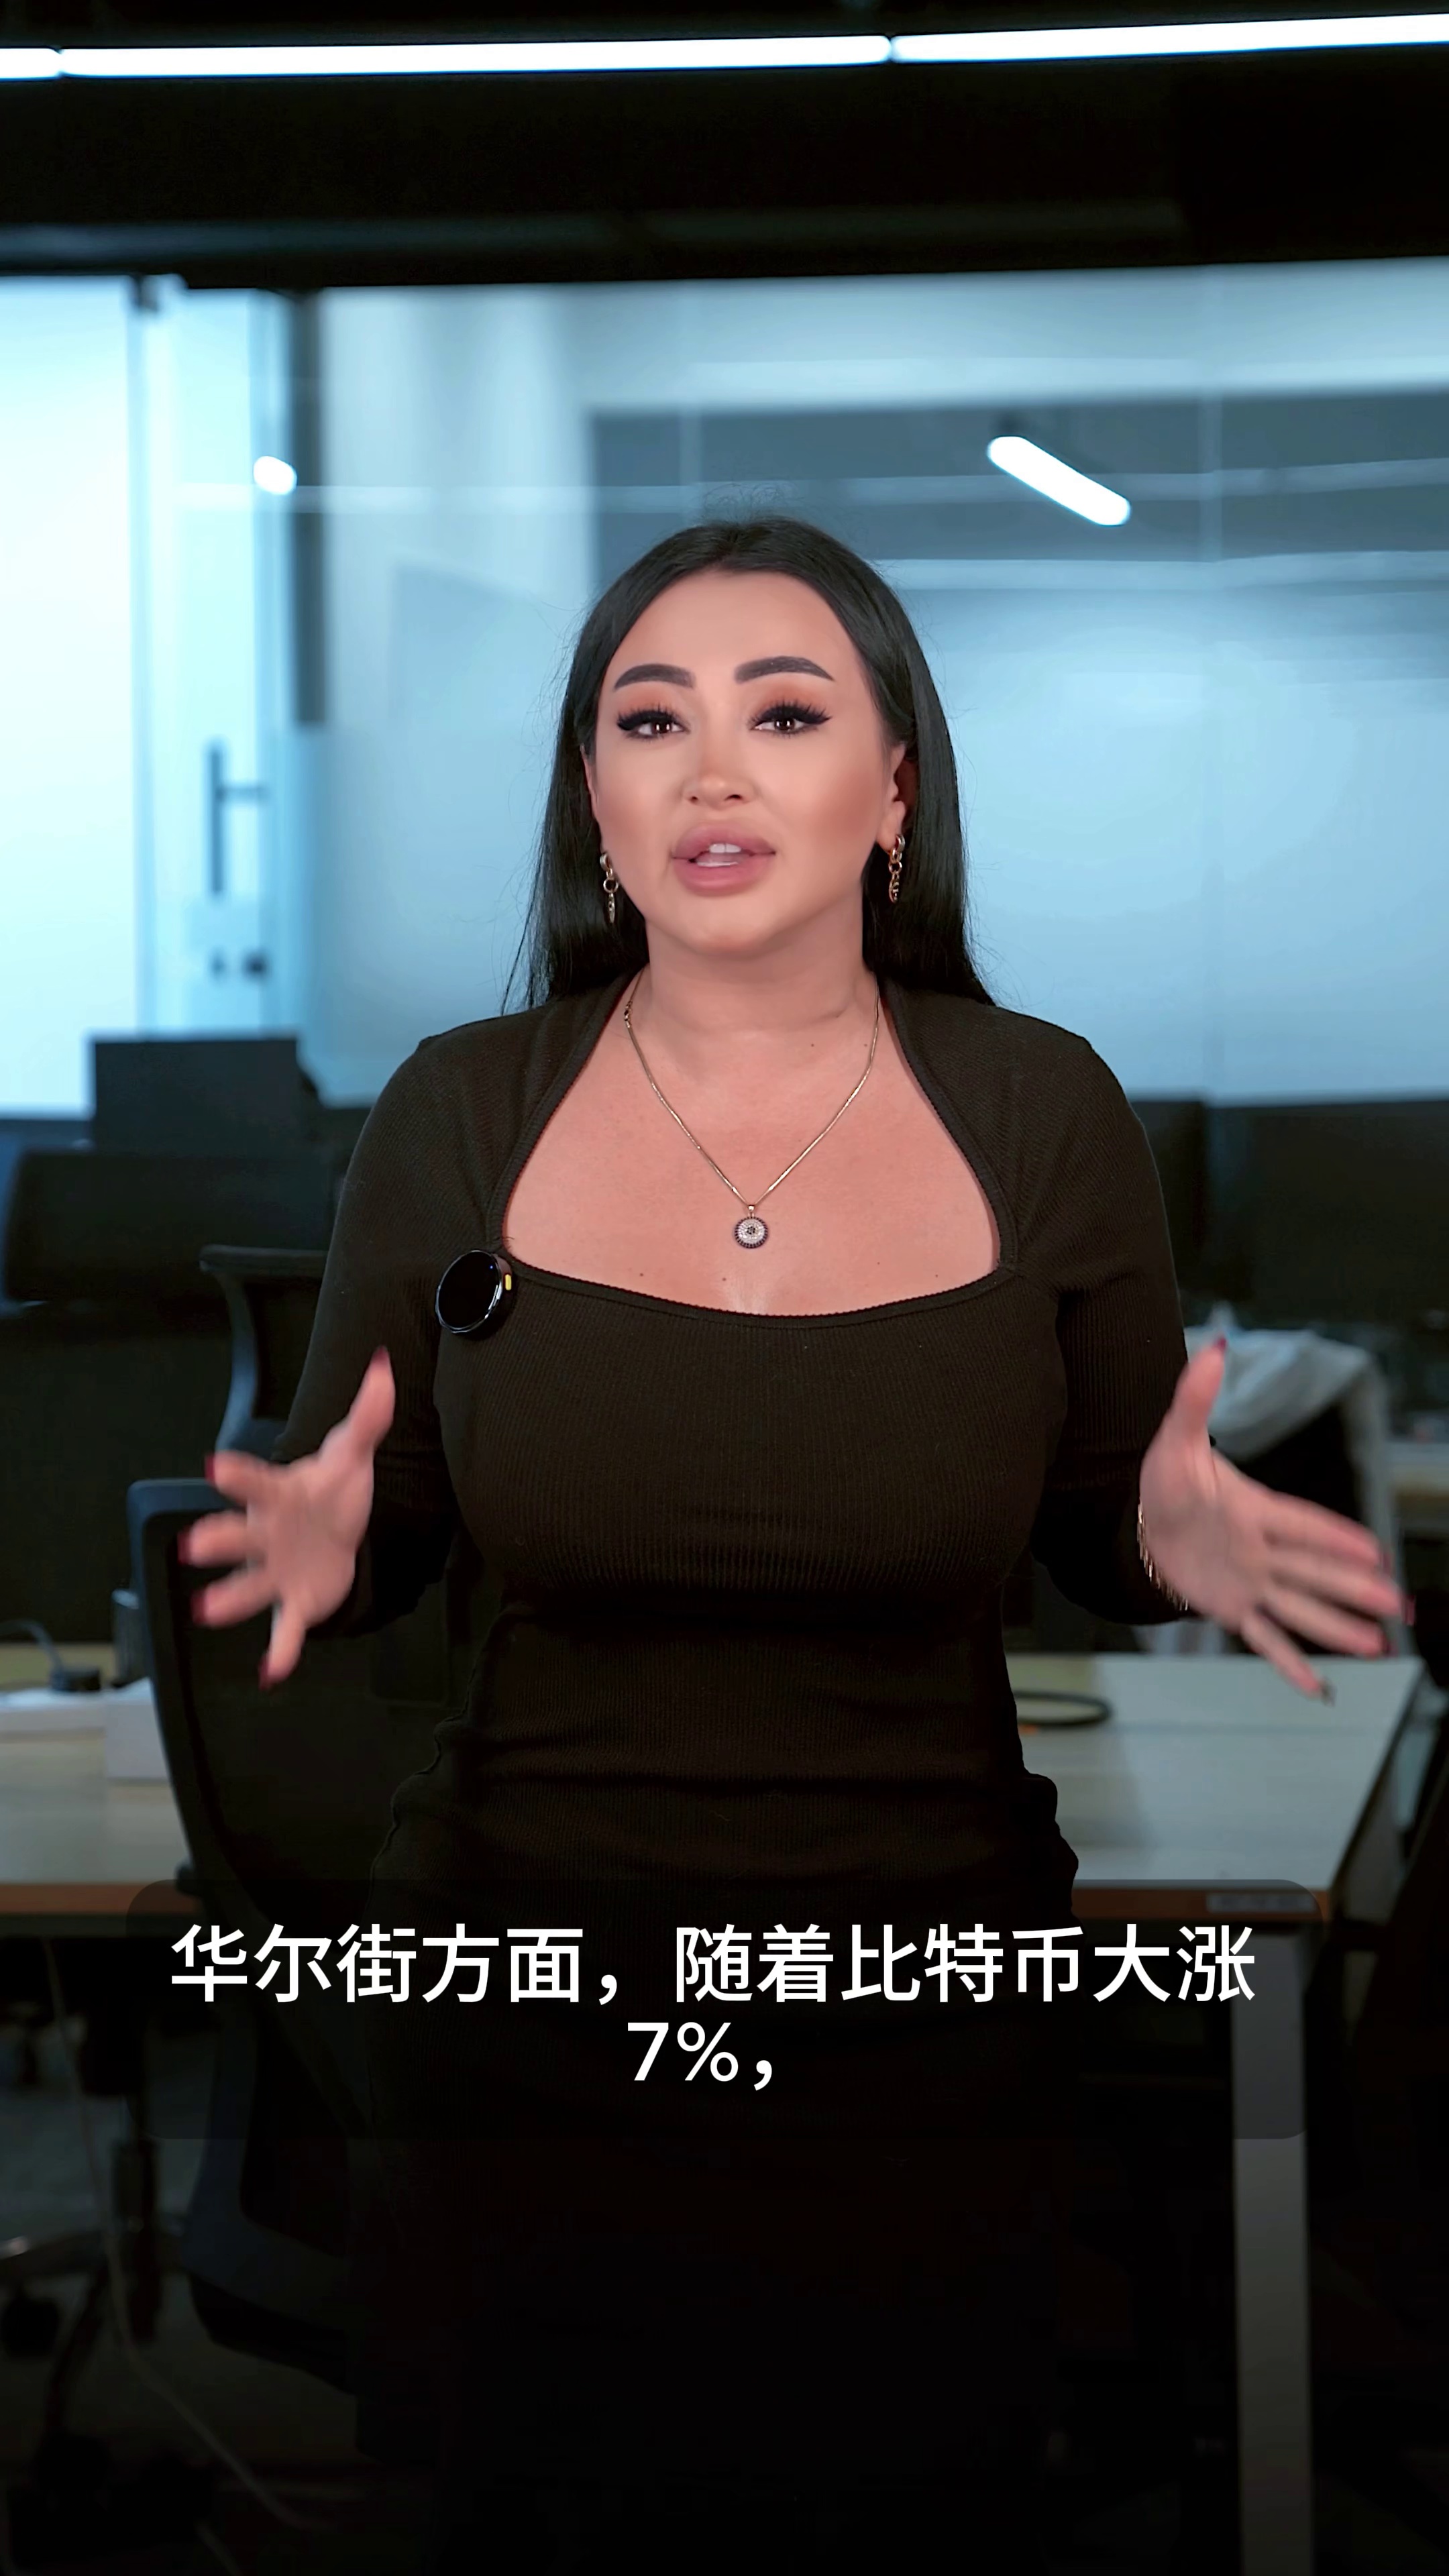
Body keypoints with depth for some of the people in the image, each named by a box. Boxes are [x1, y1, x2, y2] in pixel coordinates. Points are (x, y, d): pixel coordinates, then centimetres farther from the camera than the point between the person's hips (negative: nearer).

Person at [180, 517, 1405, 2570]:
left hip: (930, 1997, 0)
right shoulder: (458, 1114, -4)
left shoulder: (1043, 1114, -4)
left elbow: (1104, 1534, 6)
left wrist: (1180, 1545, -16)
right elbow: (371, 1535, 6)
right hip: (529, 1999, 0)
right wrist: (324, 1547, -17)